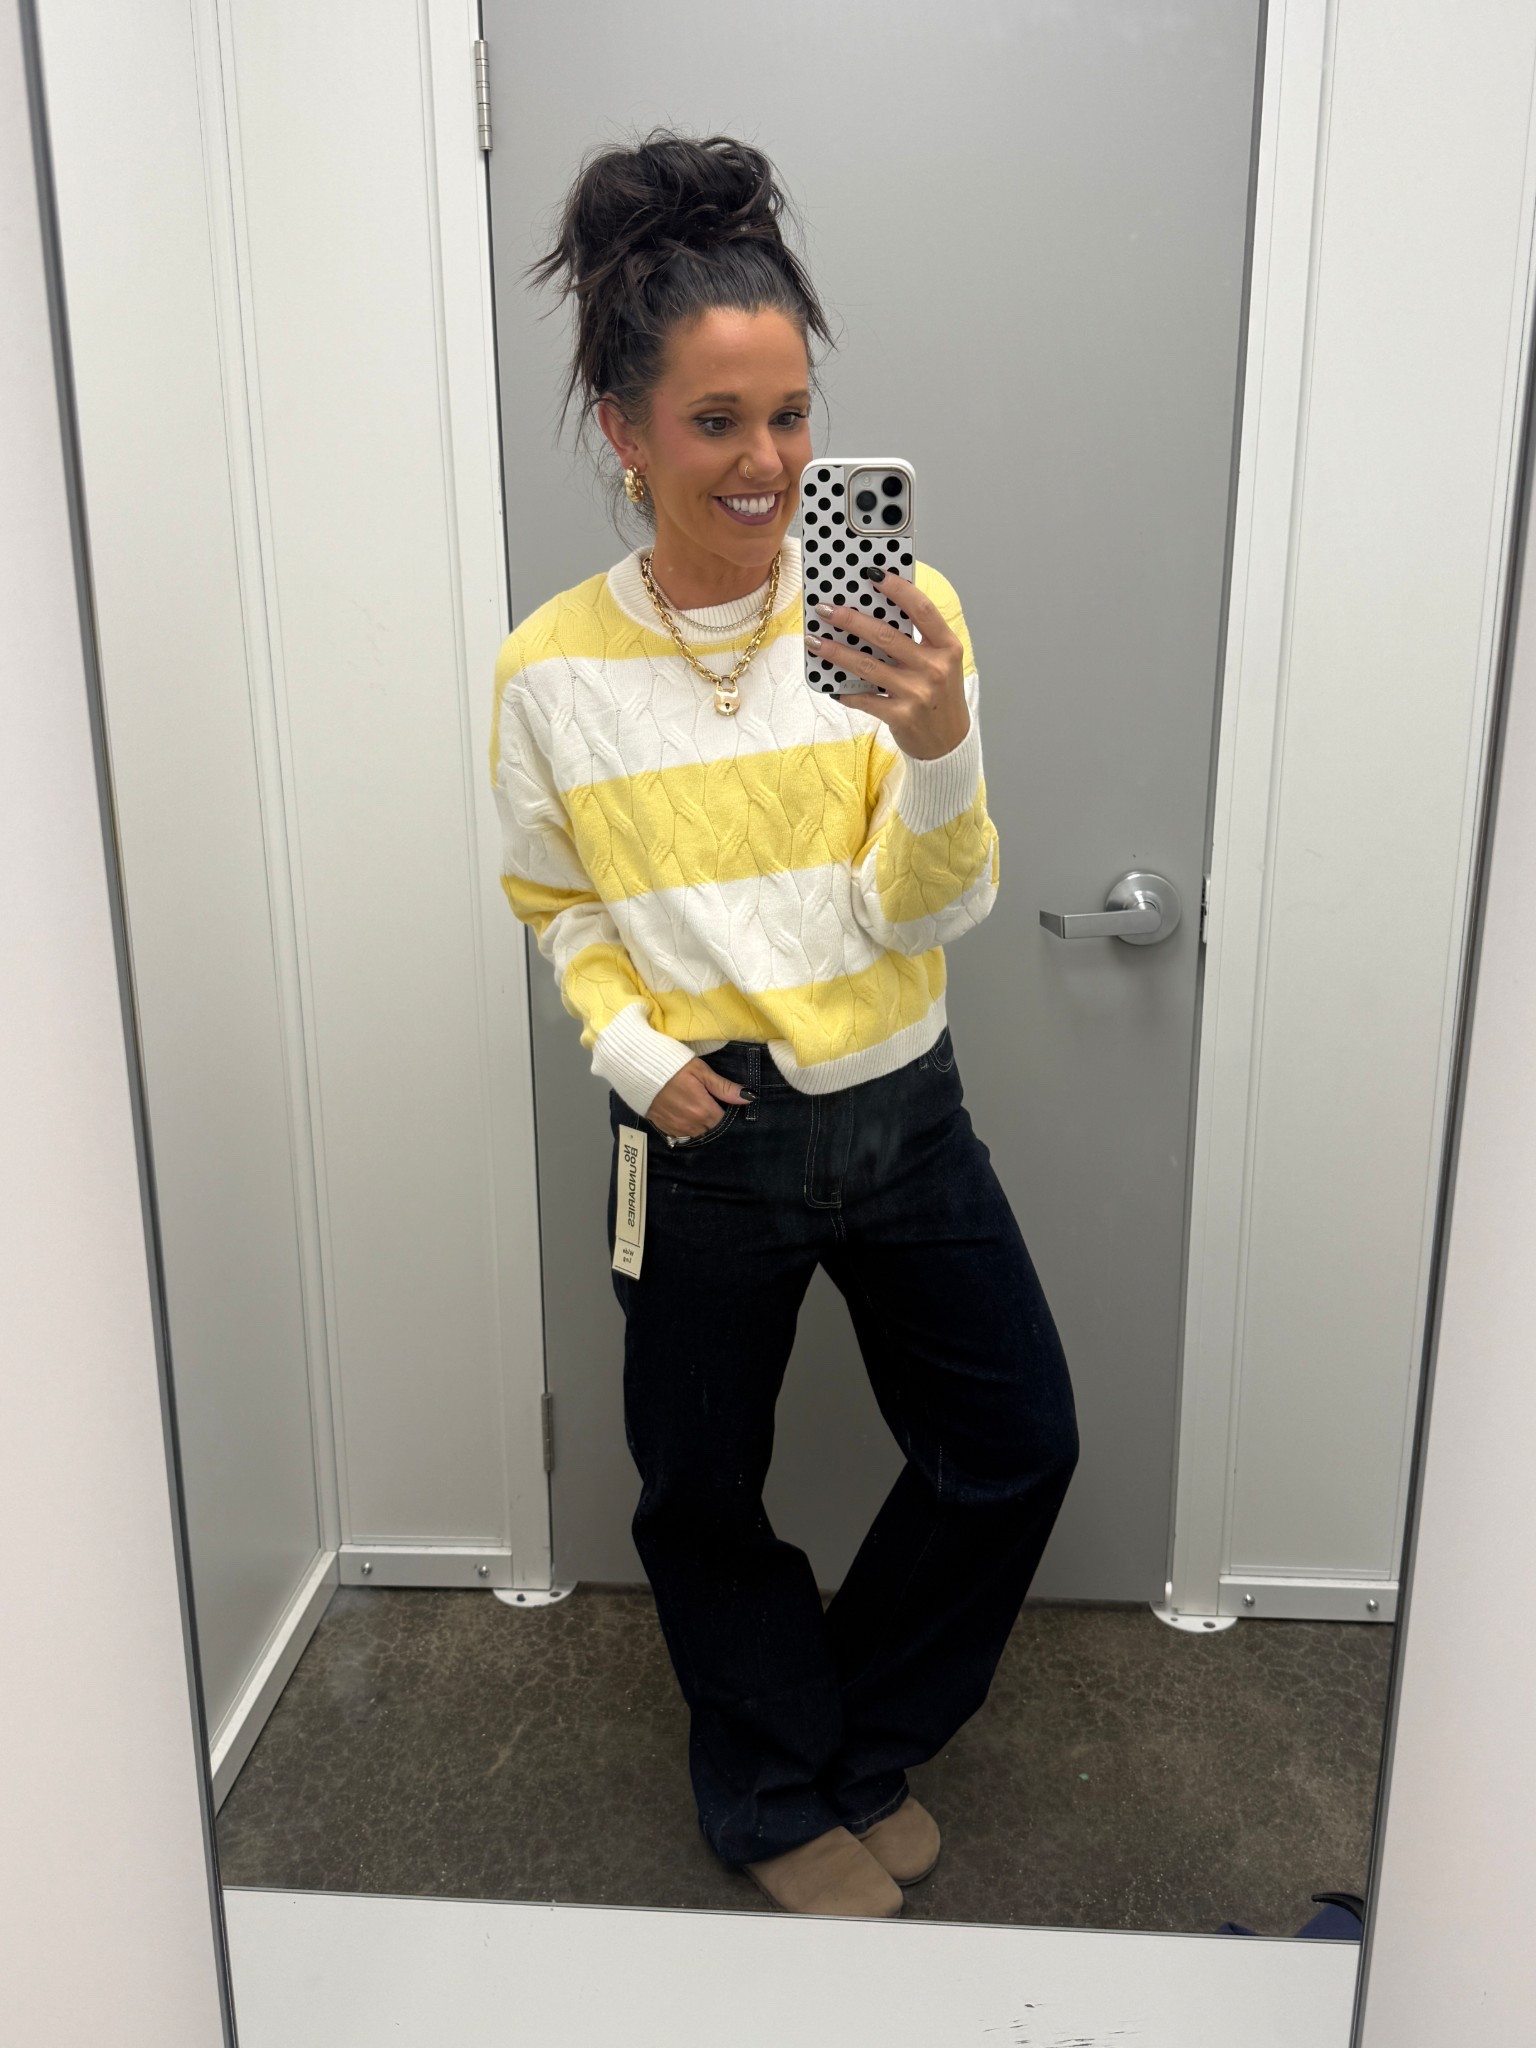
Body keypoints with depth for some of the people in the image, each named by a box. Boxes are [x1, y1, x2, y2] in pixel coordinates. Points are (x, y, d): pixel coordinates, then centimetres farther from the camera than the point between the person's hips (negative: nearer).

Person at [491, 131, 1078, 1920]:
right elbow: (557, 907, 5)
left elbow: (927, 913, -10)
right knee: (702, 1494, 15)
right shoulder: (554, 668, -8)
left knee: (1016, 1447, 12)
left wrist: (942, 752, -29)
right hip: (703, 1143, -1)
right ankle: (776, 1797, 45)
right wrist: (633, 1048, -11)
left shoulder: (898, 613, -9)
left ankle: (864, 1744, 41)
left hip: (902, 1113, 2)